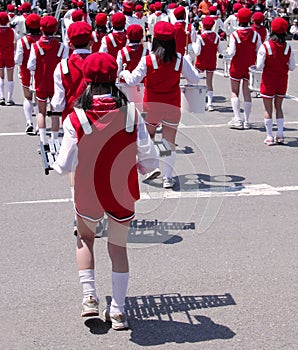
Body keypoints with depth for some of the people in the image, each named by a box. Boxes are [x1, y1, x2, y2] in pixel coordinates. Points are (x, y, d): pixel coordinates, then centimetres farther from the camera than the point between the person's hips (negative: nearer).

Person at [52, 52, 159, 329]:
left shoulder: (76, 119, -17)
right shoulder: (131, 115, -13)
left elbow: (65, 166, -13)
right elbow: (150, 160, -9)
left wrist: (55, 163, 10)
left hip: (88, 197, -1)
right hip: (123, 195, 1)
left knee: (85, 238, 27)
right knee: (118, 246, 20)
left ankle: (89, 296, 17)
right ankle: (118, 310, 22)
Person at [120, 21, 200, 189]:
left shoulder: (147, 60, -14)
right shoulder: (180, 60, -8)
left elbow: (132, 80, -11)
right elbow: (195, 79, 1)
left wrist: (124, 73, 9)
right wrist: (192, 69, 22)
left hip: (152, 106, -1)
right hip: (172, 106, 1)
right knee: (170, 142, 8)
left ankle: (150, 167, 10)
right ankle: (168, 177, 9)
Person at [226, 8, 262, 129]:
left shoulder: (234, 35, -13)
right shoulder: (255, 35, -5)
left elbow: (232, 53, -14)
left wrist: (228, 49, 6)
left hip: (237, 67, -2)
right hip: (250, 67, 2)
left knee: (234, 92, 8)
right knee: (247, 93, 9)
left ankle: (237, 119, -4)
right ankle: (246, 121, 9)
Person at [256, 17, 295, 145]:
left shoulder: (265, 46, -15)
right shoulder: (288, 47, -6)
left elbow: (259, 66, -16)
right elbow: (292, 67, -2)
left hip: (268, 81, -3)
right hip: (282, 81, 3)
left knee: (268, 109, 6)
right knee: (278, 107, 18)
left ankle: (269, 137, 6)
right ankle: (280, 135, 15)